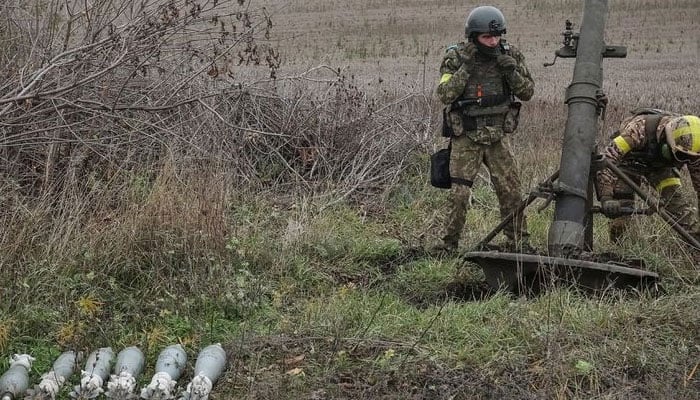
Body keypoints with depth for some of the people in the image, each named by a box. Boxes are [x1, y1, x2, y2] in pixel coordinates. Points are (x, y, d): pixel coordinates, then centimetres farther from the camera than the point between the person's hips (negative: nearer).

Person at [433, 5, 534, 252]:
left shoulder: (510, 55, -1)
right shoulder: (455, 57, -9)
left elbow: (527, 92, 1)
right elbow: (445, 95, -17)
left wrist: (511, 71, -16)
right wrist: (466, 67, -24)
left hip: (498, 137, 3)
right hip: (465, 138, -2)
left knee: (511, 191, 3)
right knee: (459, 194, -5)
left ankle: (519, 242, 17)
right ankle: (448, 244, 7)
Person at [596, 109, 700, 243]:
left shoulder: (689, 143, -28)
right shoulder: (640, 128, -44)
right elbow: (605, 159, -48)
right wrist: (606, 199, -55)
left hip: (660, 164, 3)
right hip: (629, 160, -3)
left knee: (674, 196, -16)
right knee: (622, 206, -12)